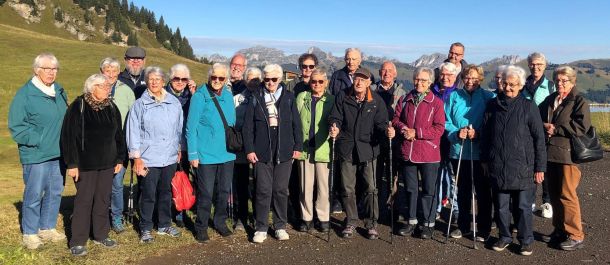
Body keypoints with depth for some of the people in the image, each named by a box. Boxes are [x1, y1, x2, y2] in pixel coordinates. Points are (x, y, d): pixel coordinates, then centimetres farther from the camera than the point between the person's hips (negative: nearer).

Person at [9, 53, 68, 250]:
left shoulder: (60, 91, 9)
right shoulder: (25, 94, -10)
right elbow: (16, 127, -10)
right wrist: (36, 140, -17)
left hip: (59, 153, 6)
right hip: (36, 155, -6)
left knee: (55, 192, 13)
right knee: (34, 194, 1)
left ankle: (47, 228, 28)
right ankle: (30, 233, 17)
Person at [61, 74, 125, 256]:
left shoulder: (111, 107, 7)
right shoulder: (78, 106, -9)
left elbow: (119, 135, 12)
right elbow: (69, 136, -12)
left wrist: (120, 159, 10)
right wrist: (71, 163, -15)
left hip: (107, 164, 5)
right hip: (85, 164, -5)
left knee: (103, 200, 12)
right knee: (84, 201, 2)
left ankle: (101, 235, 26)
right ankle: (78, 241, 13)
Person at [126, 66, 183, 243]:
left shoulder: (174, 103, 6)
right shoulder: (140, 104, -2)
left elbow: (180, 128, 12)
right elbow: (133, 132, -2)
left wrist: (180, 149, 13)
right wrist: (137, 157, -6)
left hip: (170, 157, 3)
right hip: (148, 159, -3)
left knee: (166, 192, 15)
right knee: (148, 195, 3)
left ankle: (164, 225, 29)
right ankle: (146, 229, 18)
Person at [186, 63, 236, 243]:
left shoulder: (228, 96, 6)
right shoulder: (200, 97, -10)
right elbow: (191, 128, -9)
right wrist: (193, 154, -12)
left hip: (227, 154, 5)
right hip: (206, 155, -5)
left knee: (224, 191, 15)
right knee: (206, 193, 1)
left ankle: (220, 222, 33)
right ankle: (201, 227, 20)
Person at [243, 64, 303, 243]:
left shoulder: (288, 97, 4)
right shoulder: (256, 98, 2)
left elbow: (296, 124, 6)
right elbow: (248, 126, 2)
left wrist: (298, 146, 3)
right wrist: (249, 149, -3)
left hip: (284, 152, 1)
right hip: (262, 152, -1)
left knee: (281, 190, 8)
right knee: (263, 190, 1)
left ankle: (280, 226, 21)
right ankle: (261, 228, 14)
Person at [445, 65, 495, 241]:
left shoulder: (488, 98, -1)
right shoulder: (454, 96, 6)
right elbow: (446, 122, 5)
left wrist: (478, 134, -19)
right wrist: (457, 133, -13)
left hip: (480, 153, -3)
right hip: (458, 152, 3)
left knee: (482, 191, 4)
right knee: (462, 190, 14)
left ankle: (484, 229, 18)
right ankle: (463, 226, 28)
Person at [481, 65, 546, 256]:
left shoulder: (528, 107, -4)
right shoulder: (493, 105, 5)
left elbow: (539, 139, -4)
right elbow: (485, 134, 11)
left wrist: (540, 167, -6)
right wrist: (485, 159, 11)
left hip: (522, 167, -3)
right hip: (497, 166, 3)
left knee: (523, 206, 7)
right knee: (501, 205, 12)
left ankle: (526, 240, 21)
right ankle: (504, 237, 27)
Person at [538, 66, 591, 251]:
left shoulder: (579, 102, -4)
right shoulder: (549, 100, 14)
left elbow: (581, 127, -16)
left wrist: (555, 129, -12)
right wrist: (545, 127, -4)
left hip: (568, 154, -6)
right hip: (550, 154, 6)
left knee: (567, 195, -4)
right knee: (554, 194, 13)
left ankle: (575, 236, 8)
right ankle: (560, 230, 26)